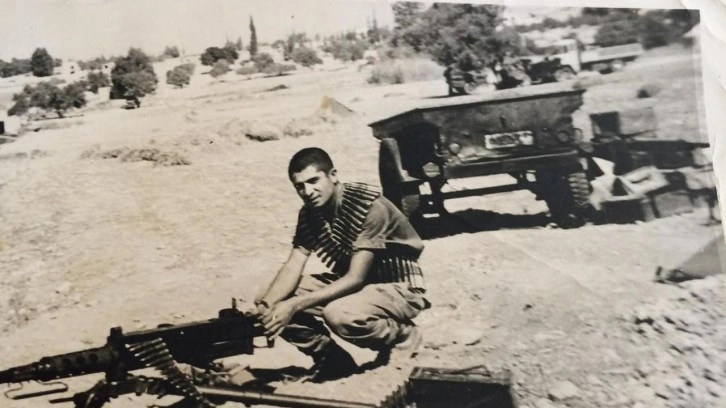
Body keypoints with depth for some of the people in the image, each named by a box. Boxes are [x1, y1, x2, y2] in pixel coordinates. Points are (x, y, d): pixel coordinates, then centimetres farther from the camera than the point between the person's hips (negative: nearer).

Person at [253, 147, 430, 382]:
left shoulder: (369, 206, -26)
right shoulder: (309, 212, -3)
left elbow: (355, 278, -29)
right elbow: (292, 268, -7)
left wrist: (295, 305, -35)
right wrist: (265, 305, -26)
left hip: (399, 288, -7)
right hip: (350, 283, 7)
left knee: (339, 314, -37)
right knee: (278, 303, -9)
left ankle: (402, 336, -6)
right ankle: (331, 357, 8)